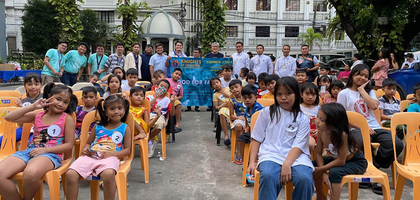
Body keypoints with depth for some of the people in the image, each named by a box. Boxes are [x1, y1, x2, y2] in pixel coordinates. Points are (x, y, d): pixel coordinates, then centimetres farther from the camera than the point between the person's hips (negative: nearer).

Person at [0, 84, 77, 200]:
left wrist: (45, 150, -11)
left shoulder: (67, 119, 5)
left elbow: (69, 145, 0)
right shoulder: (37, 115, 17)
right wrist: (32, 107, 6)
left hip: (51, 154, -4)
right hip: (29, 151, 5)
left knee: (30, 173, -39)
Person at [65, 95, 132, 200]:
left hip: (110, 157, -4)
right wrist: (85, 149, 5)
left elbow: (127, 150, 7)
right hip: (91, 156, 4)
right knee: (70, 174, -24)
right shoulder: (98, 127, 22)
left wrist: (112, 154, -10)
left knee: (108, 174, -40)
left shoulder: (125, 128, 12)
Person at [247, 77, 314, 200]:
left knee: (304, 179, -31)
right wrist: (252, 162, 0)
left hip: (295, 157, 1)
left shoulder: (302, 119, 10)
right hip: (270, 154, 0)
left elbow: (298, 146, -1)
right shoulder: (267, 112, 12)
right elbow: (256, 139, 11)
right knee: (268, 176, -35)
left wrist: (287, 164, -19)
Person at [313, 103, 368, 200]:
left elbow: (341, 161, -29)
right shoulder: (321, 131, -16)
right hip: (338, 159, 7)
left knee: (334, 172, -33)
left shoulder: (341, 135, -35)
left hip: (357, 162, -7)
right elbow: (318, 154, -10)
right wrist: (323, 173, -22)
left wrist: (321, 169, -22)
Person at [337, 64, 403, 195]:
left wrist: (362, 89, 0)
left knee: (397, 144, -22)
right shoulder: (344, 94, 5)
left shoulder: (369, 92, 20)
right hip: (356, 130, -5)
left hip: (374, 128, 5)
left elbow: (374, 106, -4)